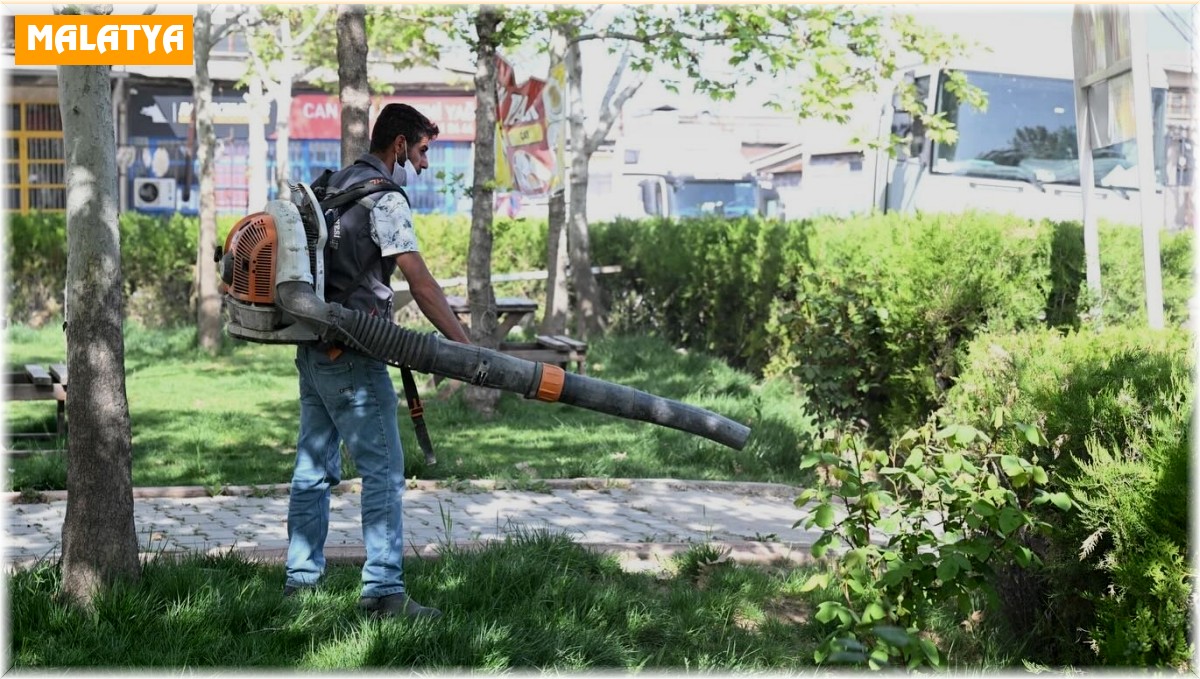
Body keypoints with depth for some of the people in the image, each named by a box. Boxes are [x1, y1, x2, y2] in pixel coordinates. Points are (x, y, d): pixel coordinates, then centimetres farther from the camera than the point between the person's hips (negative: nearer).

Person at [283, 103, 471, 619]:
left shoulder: (334, 186, 18)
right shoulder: (383, 197, -12)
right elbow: (421, 283, -19)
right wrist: (465, 347, -19)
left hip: (314, 350, 10)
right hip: (350, 356, -10)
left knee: (314, 466, 13)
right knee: (383, 470, -7)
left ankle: (300, 578, 19)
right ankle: (383, 589, -8)